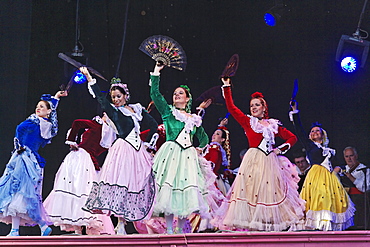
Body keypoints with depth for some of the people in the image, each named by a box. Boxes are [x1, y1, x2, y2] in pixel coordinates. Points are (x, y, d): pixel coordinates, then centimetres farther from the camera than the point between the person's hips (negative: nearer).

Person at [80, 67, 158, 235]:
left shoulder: (137, 109, 15)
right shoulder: (113, 111, 6)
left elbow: (153, 125, 20)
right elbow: (100, 98, -3)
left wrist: (148, 143, 12)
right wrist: (89, 78, -7)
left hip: (138, 151, 4)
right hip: (122, 150, -4)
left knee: (138, 184, 0)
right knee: (120, 182, -15)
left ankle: (124, 220, 5)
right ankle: (120, 226, -16)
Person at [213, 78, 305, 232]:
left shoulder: (273, 125, 15)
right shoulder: (247, 122, 9)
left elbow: (292, 138, 19)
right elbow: (231, 108, 2)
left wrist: (281, 149, 5)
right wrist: (227, 88, -1)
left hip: (269, 161, 3)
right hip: (253, 160, -3)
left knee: (270, 192, 0)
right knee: (251, 189, -10)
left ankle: (270, 222, 4)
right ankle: (251, 223, -11)